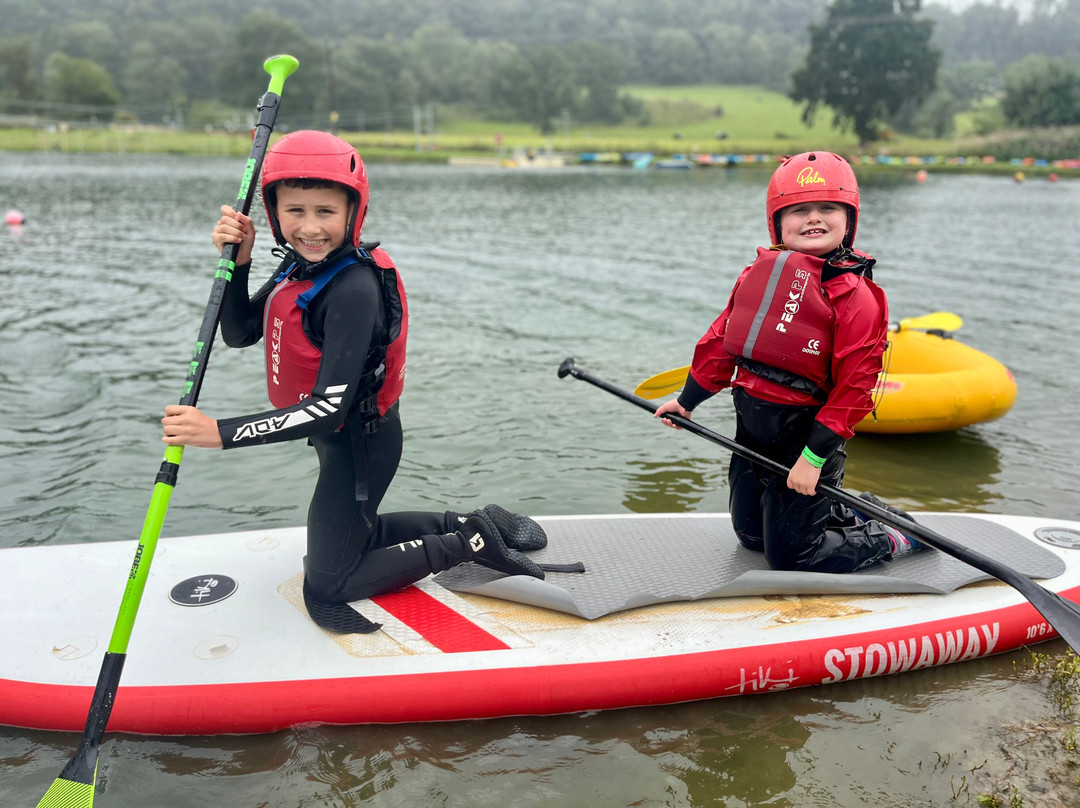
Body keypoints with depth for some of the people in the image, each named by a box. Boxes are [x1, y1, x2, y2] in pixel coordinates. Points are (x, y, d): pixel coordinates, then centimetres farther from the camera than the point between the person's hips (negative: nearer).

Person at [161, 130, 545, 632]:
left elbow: (330, 408, -34)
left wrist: (222, 433, -36)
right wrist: (237, 262, -13)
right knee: (355, 535, 30)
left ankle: (469, 542, 8)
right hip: (341, 440, 9)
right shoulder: (300, 264, -3)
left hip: (358, 447, -9)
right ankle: (474, 523, 29)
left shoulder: (354, 288, -31)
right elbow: (238, 333, 4)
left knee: (326, 589, 6)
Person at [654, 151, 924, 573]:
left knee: (789, 554, 0)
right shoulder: (758, 274, 3)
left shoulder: (856, 295, -15)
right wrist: (687, 400, 17)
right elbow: (721, 340, 13)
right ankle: (850, 512, 40)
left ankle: (888, 538, 23)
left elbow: (854, 385, -19)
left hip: (807, 434, -7)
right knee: (751, 535, 22)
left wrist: (814, 458, -22)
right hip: (751, 428, 7)